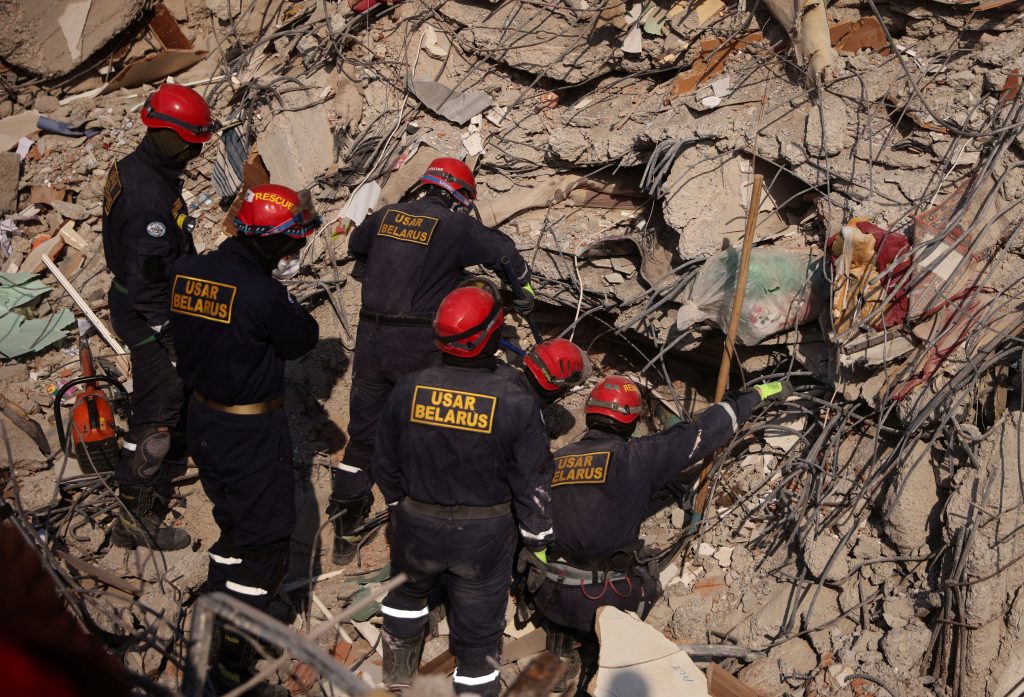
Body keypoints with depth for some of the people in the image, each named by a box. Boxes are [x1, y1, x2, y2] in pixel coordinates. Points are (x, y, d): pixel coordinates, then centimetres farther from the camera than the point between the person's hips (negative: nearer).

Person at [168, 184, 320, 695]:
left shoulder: (184, 272, -4)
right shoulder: (262, 294, -26)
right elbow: (303, 339, -12)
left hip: (202, 418, 8)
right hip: (251, 433, -8)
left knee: (234, 523, 26)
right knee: (266, 543, 6)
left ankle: (215, 624, 42)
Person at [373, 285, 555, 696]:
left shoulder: (408, 390, -13)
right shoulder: (515, 401, -21)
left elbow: (385, 463, 0)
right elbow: (532, 481, -12)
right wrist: (538, 538, 3)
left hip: (417, 525, 3)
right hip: (484, 536, -3)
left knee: (408, 588, 32)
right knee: (478, 621, 16)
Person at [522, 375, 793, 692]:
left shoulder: (552, 462, 4)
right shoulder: (635, 457, -8)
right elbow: (703, 431, -2)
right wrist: (759, 392, 8)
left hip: (548, 598, 4)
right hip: (608, 603, -3)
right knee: (644, 582, 27)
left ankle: (561, 651, 21)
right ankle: (596, 651, 14)